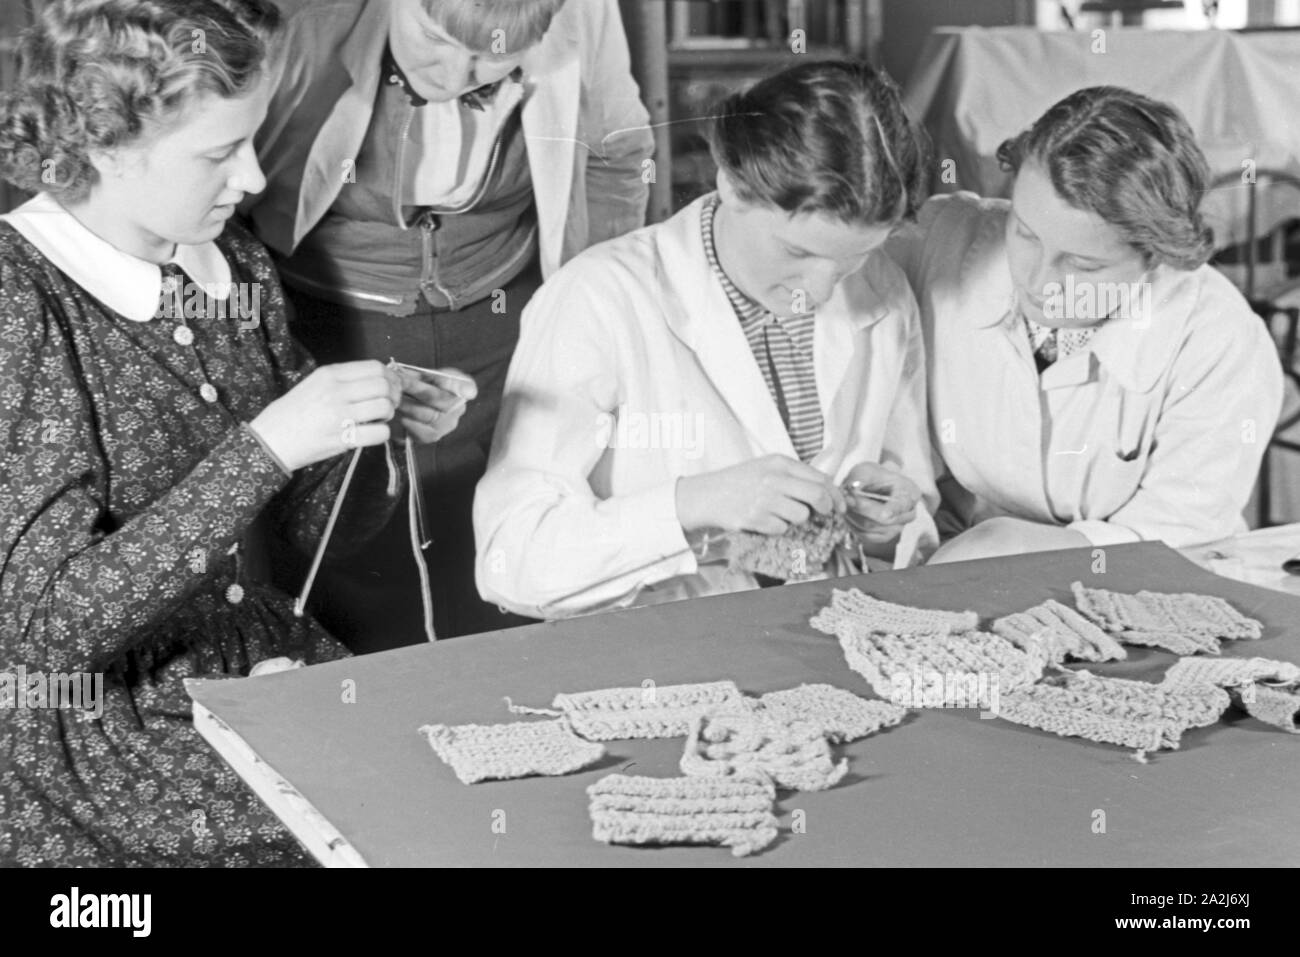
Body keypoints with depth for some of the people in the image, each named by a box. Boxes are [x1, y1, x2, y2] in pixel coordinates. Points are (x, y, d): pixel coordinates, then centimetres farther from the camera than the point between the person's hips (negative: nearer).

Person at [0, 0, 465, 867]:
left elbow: (319, 521, 12)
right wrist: (265, 446, -27)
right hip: (84, 732, -6)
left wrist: (376, 427, -9)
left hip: (267, 666, 6)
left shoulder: (232, 261, 4)